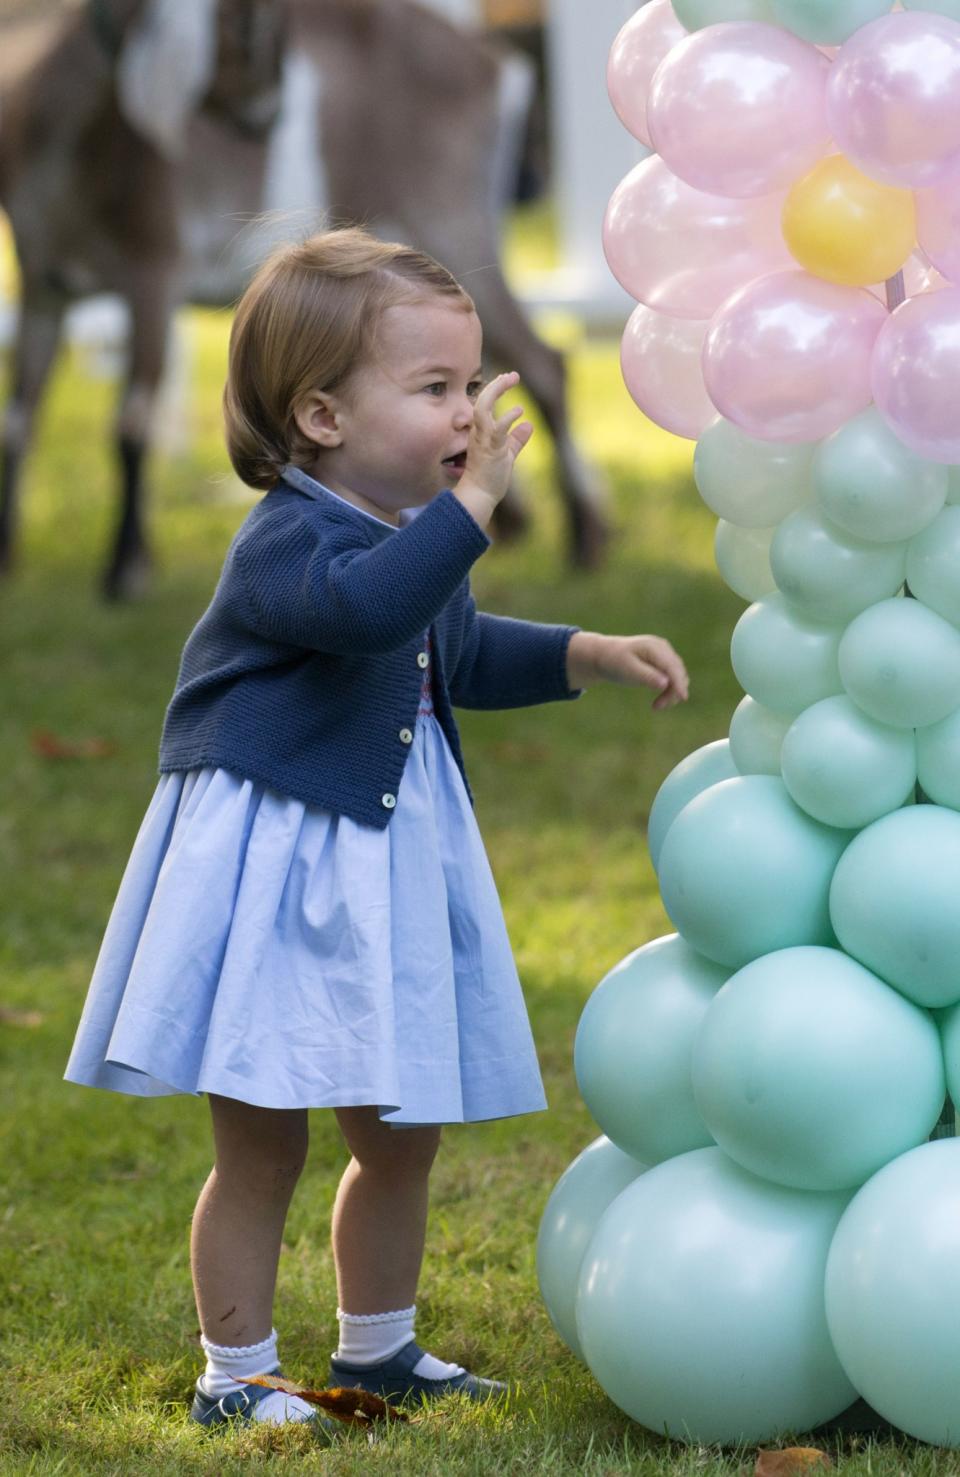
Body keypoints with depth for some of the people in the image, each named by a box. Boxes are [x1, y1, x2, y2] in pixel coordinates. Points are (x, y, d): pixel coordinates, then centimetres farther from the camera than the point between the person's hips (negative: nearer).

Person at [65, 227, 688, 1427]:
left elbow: (462, 653, 28)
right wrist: (469, 503, -44)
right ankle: (235, 1373, 14)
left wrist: (589, 656, 18)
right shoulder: (289, 541, -20)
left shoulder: (409, 540, 9)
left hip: (386, 867, 9)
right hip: (272, 877, -9)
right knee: (262, 1146, 1)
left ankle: (376, 1344, 34)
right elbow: (366, 608, -43)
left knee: (402, 1132, 16)